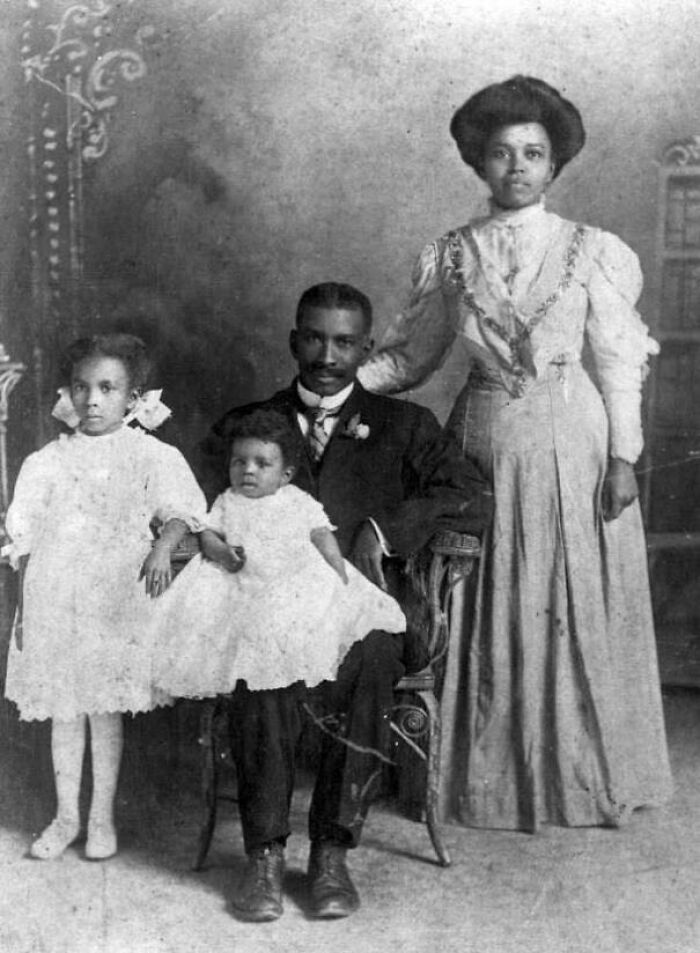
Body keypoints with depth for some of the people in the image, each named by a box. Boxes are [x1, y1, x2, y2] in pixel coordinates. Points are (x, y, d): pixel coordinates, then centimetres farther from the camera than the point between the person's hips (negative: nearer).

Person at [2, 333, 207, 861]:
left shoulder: (151, 456, -1)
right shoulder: (46, 461, 7)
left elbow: (180, 514, 2)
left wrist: (162, 548, -19)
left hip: (116, 598, -3)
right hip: (53, 597, 3)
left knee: (106, 709, 4)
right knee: (63, 711, 9)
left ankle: (103, 818, 19)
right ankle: (66, 816, 24)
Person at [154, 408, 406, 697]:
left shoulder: (299, 502, 14)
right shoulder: (227, 502, 17)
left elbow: (323, 537, 8)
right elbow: (208, 533, 8)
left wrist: (340, 577, -6)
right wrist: (222, 552, -15)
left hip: (298, 581, 0)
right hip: (245, 584, 1)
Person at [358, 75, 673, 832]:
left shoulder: (589, 252, -1)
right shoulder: (450, 257, 3)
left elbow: (618, 363, 0)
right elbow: (412, 354, 6)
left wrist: (623, 456, -6)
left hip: (571, 443, -1)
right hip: (486, 442, 1)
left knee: (579, 609, 6)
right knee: (490, 614, 7)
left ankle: (589, 778, 23)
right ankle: (495, 779, 22)